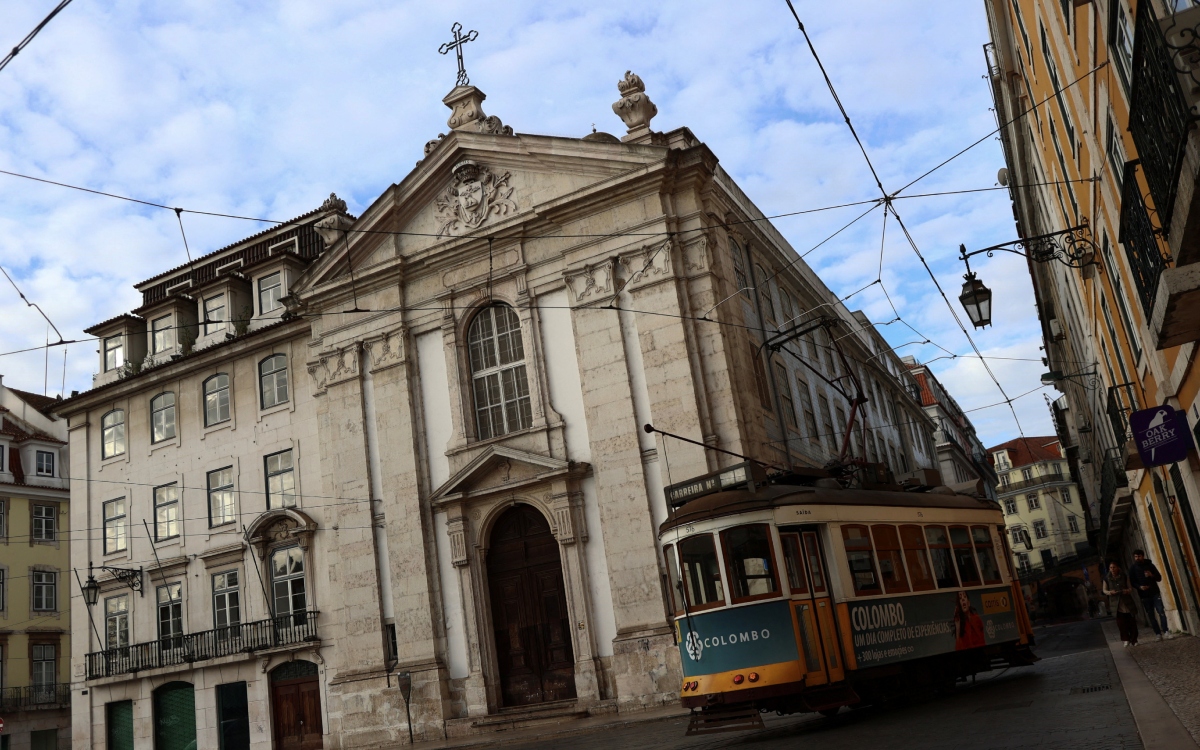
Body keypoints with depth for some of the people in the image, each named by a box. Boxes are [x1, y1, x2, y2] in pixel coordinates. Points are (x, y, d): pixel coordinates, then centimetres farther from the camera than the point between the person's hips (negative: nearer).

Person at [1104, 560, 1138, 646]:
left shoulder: (1124, 576, 2)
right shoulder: (1107, 578, 2)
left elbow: (1130, 588, 5)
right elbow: (1104, 590, 6)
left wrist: (1127, 590, -18)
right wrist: (1110, 592, -15)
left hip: (1127, 602, 0)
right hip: (1116, 603, 0)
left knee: (1132, 622, 0)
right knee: (1121, 623, -2)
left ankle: (1133, 640, 12)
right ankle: (1125, 639, 12)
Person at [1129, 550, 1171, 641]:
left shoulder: (1150, 565, 5)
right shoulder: (1133, 568, 2)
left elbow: (1159, 578, 6)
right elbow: (1132, 582, 2)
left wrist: (1151, 575, -14)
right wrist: (1139, 587, -18)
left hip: (1155, 593, 0)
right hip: (1144, 595, 0)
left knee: (1161, 612, -10)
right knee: (1151, 615, 1)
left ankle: (1166, 631, -4)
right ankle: (1158, 633, 5)